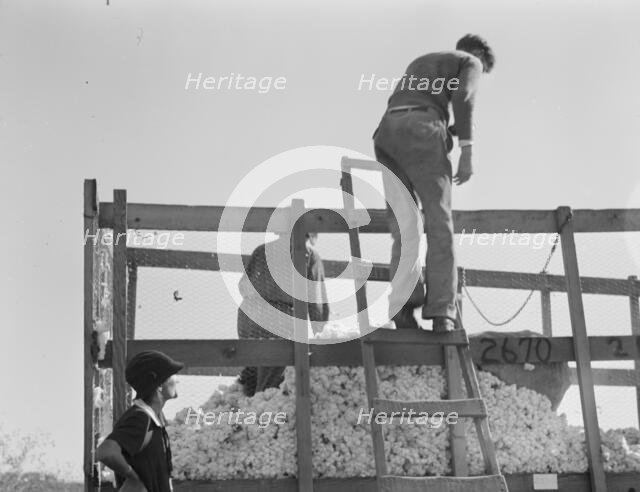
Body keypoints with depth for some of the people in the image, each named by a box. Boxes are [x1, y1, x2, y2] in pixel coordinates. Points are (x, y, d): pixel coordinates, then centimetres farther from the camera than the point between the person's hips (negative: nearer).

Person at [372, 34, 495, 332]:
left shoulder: (419, 63, 39)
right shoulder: (471, 62, 19)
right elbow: (463, 98, -3)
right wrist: (466, 150, -7)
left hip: (386, 131, 6)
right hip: (421, 129, -6)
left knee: (404, 225, 3)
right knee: (438, 221, -7)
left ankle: (404, 303, -16)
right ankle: (441, 311, -19)